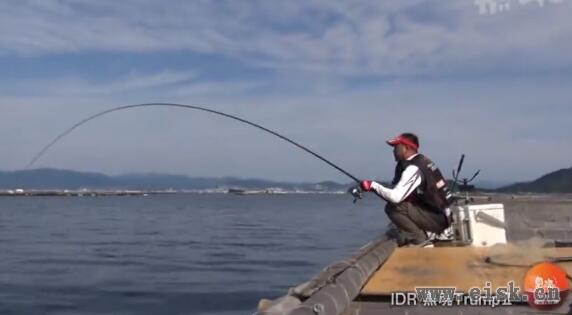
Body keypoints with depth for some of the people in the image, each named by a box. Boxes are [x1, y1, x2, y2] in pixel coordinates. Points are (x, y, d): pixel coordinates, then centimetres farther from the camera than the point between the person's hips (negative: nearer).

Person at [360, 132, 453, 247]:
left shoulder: (413, 168, -20)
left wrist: (373, 185, -16)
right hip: (440, 215, 9)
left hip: (437, 218, -9)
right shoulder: (423, 161, 10)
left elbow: (396, 197, -29)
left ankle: (418, 239, -5)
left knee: (392, 207, -18)